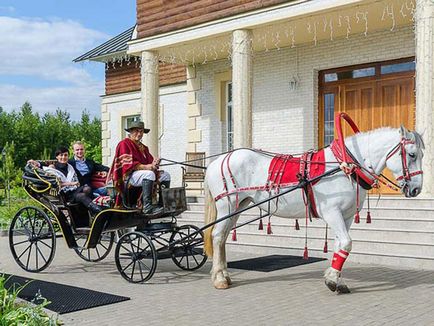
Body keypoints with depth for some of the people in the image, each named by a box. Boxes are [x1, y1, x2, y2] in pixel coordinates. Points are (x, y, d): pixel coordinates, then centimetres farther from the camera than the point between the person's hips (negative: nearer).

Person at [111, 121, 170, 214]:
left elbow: (150, 160, 13)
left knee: (165, 175, -1)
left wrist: (154, 164, -14)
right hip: (127, 177, -9)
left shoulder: (143, 147, 24)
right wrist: (146, 167, -25)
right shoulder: (124, 144, -2)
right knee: (149, 174, -34)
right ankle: (148, 207, -39)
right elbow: (127, 165, -15)